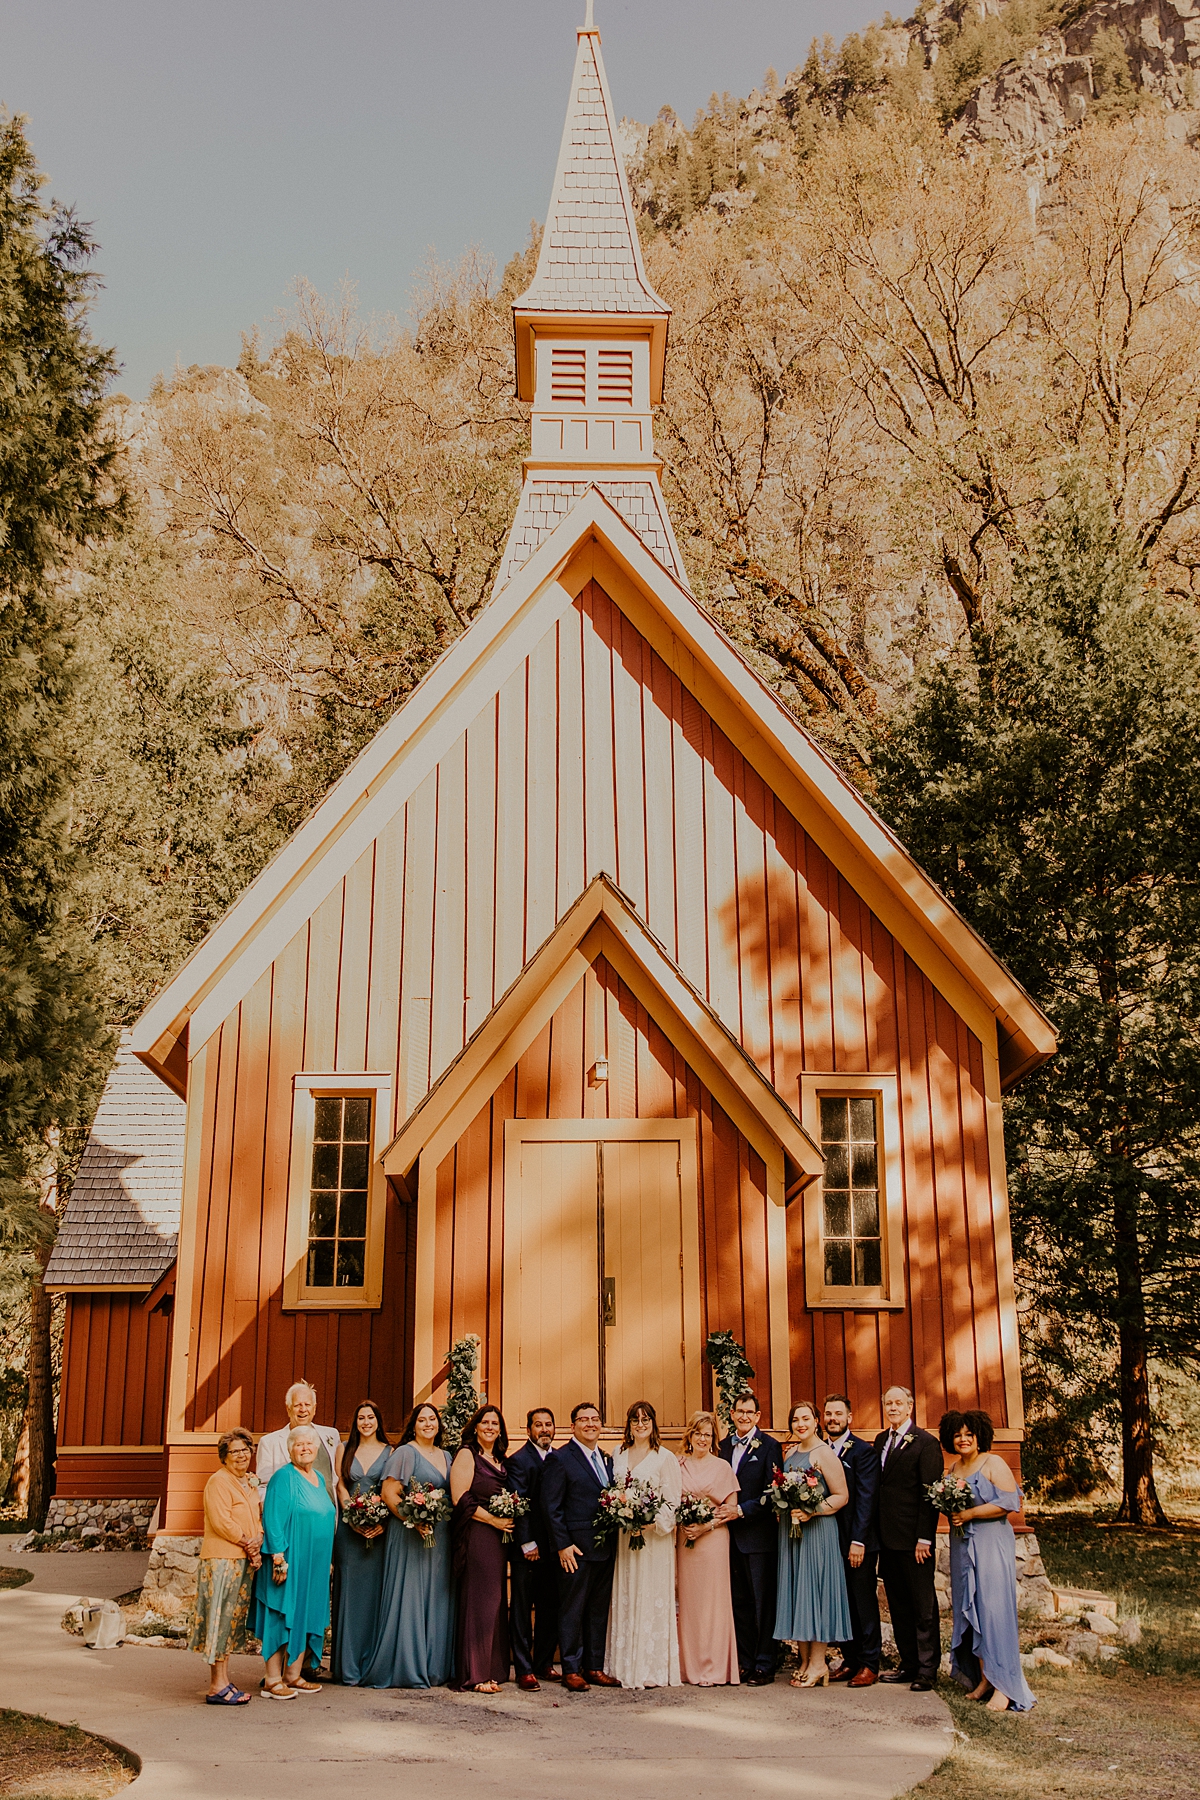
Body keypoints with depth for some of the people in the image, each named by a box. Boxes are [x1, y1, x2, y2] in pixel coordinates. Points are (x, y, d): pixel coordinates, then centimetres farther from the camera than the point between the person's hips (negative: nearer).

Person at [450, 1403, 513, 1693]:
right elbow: (460, 1498, -13)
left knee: (494, 1602, 7)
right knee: (477, 1601, -6)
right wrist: (493, 1520, -13)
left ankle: (491, 1670, 14)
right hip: (475, 1536, -7)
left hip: (496, 1537, 7)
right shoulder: (467, 1455, -4)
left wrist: (507, 1520, 4)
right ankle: (473, 1676, 0)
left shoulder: (500, 1460, 17)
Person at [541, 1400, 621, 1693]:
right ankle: (571, 1670, 8)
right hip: (577, 1548, -7)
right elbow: (552, 1507, -9)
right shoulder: (560, 1458, -6)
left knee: (599, 1611, 11)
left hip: (605, 1548, 7)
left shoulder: (606, 1459, 14)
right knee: (572, 1611, 0)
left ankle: (594, 1668, 19)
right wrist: (563, 1544, -14)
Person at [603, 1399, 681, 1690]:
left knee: (652, 1598, -3)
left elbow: (673, 1502, -7)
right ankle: (625, 1666, 12)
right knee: (624, 1599, 5)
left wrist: (651, 1522, -19)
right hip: (624, 1534, 4)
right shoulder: (619, 1455, 11)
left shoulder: (665, 1458, -3)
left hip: (654, 1536, -4)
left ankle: (653, 1669, 4)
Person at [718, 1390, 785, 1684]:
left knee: (763, 1602, 0)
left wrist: (742, 1511, -17)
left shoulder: (769, 1446, -6)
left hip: (759, 1535, -6)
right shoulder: (724, 1446, 11)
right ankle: (745, 1662, 19)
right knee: (740, 1602, 11)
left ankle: (765, 1666, 7)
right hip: (732, 1535, 6)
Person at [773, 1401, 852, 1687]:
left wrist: (812, 1511, -21)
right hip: (790, 1531, 7)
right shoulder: (789, 1454, 13)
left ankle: (818, 1663, 3)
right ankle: (805, 1661, 13)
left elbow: (842, 1496, -12)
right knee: (795, 1591, 7)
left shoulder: (825, 1454, -9)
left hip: (817, 1531, -7)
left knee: (814, 1589, -4)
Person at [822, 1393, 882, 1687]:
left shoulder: (864, 1451, -6)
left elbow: (867, 1498, -12)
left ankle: (869, 1665, 8)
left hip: (858, 1541, -5)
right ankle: (850, 1660, 18)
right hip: (830, 1540, 5)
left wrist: (858, 1541, -17)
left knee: (864, 1604, 1)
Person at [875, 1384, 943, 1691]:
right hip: (887, 1538, 7)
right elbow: (877, 1487, 13)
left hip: (913, 1539, -7)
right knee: (898, 1605, 12)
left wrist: (924, 1538, -16)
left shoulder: (925, 1443, -9)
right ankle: (909, 1663, 20)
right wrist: (875, 1533, 7)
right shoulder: (881, 1441, 12)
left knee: (923, 1606, 2)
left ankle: (927, 1670, 9)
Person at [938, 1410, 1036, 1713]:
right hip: (962, 1547, 7)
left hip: (991, 1545, -7)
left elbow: (1008, 1502, -15)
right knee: (970, 1613, 5)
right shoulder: (953, 1468, 14)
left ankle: (1004, 1686, -7)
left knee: (993, 1611, -8)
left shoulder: (993, 1463, -6)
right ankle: (984, 1679, 11)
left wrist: (969, 1514, -15)